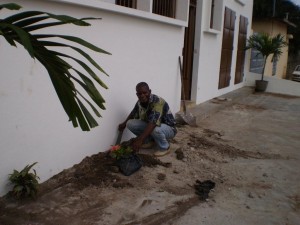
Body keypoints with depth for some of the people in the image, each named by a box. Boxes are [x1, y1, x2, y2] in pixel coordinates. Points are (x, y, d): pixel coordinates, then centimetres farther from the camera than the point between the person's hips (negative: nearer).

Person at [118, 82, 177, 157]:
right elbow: (133, 113, 15)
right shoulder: (140, 102, -9)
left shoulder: (158, 102, -32)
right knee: (130, 123, -10)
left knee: (156, 129, -41)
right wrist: (124, 123, 19)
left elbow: (153, 123, -44)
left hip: (168, 128, -7)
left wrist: (140, 140, -50)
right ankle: (150, 141, 9)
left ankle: (165, 147, -9)